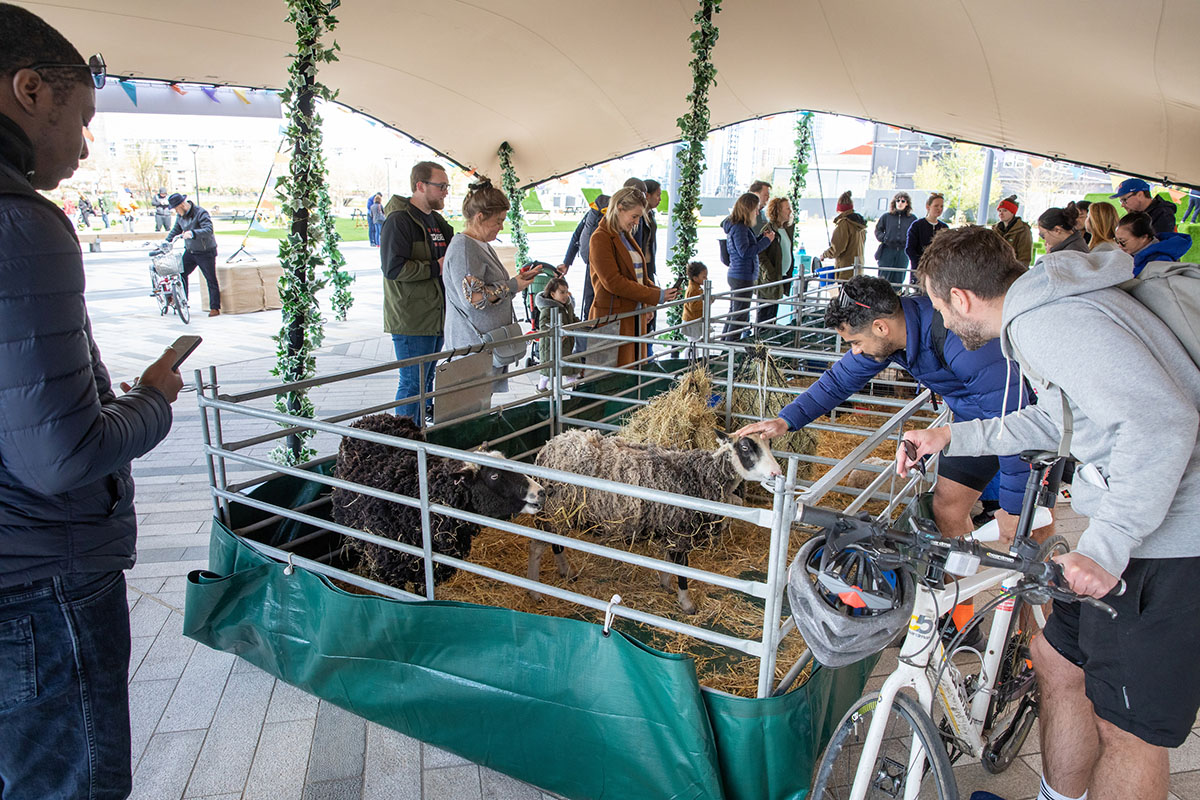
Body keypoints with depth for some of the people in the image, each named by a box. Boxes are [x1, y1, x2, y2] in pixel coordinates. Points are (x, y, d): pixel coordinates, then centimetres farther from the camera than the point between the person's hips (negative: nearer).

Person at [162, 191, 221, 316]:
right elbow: (175, 230, 17)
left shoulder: (201, 213, -18)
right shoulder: (180, 215, 5)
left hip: (206, 252, -7)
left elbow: (208, 230, -32)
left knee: (211, 280, -1)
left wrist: (193, 233, -45)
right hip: (190, 251, 7)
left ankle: (215, 308, 5)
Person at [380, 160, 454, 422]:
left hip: (436, 318, 9)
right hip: (411, 321, -9)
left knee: (427, 381, 16)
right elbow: (393, 268, -22)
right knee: (413, 383, -5)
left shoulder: (436, 220, 17)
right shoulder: (399, 220, -12)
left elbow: (447, 257, 29)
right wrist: (436, 268, -17)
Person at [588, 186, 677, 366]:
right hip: (612, 316, -9)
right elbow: (613, 282, -18)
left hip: (635, 316, 9)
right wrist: (656, 296, -17)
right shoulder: (601, 238, -10)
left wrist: (660, 292, 2)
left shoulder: (626, 237, 17)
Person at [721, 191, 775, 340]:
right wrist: (766, 240, -16)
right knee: (740, 316, -4)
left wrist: (762, 237, 9)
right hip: (742, 277, -10)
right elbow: (744, 251, -23)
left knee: (733, 313, 18)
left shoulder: (739, 226, 13)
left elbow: (750, 245, 22)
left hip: (736, 276, 10)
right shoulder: (739, 227, -17)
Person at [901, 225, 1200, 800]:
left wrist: (1105, 547, -29)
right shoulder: (1044, 313, 12)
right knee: (1059, 661, 20)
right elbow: (1052, 423, 23)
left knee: (1128, 731, 2)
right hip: (1136, 522, 10)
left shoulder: (1051, 321, -20)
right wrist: (951, 438, 17)